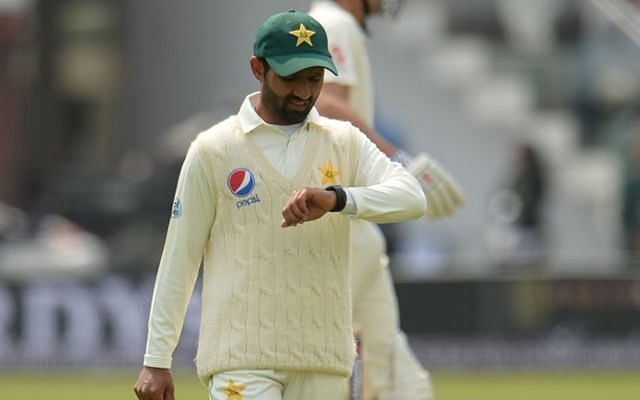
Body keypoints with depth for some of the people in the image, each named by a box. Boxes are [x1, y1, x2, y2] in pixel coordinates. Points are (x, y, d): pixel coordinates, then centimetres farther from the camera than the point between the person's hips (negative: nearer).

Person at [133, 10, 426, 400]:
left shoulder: (346, 143, 8)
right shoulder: (213, 150, 1)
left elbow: (412, 196, -10)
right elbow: (179, 259, 2)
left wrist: (337, 199, -29)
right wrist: (156, 361, 0)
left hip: (322, 359, 3)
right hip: (241, 355, -3)